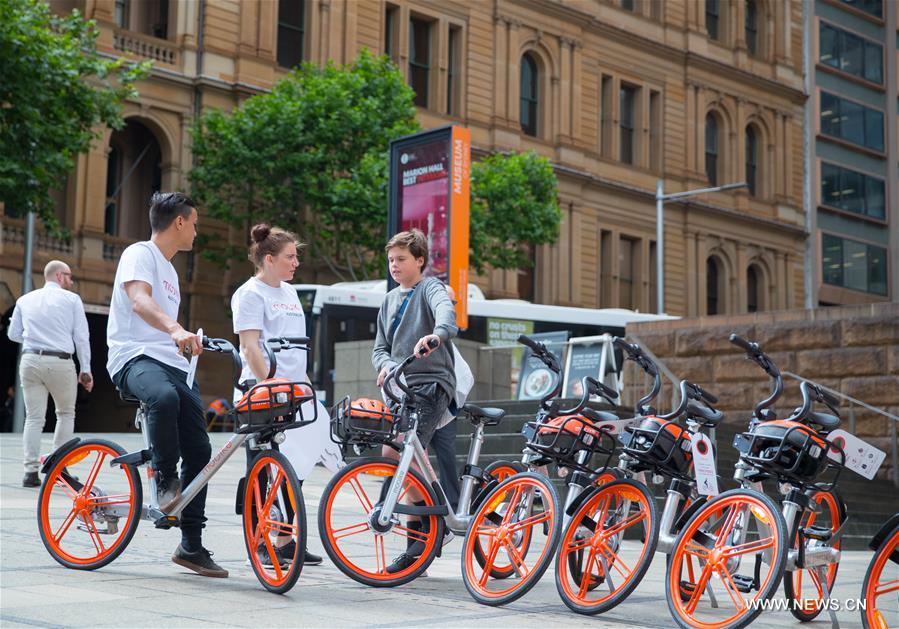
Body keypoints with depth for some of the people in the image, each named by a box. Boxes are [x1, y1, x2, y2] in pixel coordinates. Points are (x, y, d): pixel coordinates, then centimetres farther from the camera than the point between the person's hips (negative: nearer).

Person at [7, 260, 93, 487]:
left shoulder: (25, 300, 12)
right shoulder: (71, 299, 3)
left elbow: (13, 334, 14)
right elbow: (81, 337, -1)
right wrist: (85, 370, 3)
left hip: (30, 360, 3)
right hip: (60, 362, -3)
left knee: (34, 417, 6)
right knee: (66, 414, 15)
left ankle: (31, 471, -2)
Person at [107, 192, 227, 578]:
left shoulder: (170, 270, 26)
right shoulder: (140, 254, -2)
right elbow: (139, 300, -23)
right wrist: (175, 330, -40)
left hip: (172, 363, 9)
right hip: (135, 357, -8)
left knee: (200, 451, -2)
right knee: (164, 397, -42)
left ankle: (191, 546, 6)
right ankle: (165, 479, -20)